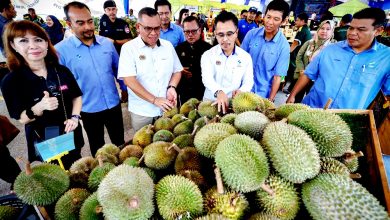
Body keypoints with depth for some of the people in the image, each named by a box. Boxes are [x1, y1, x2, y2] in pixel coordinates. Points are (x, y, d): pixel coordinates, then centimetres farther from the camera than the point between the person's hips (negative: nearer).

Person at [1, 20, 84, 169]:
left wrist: (75, 117, -12)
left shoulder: (62, 71, -6)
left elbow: (77, 96, 4)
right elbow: (21, 118, -12)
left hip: (71, 134, 3)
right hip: (43, 142, -2)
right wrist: (40, 107, -32)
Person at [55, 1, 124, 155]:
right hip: (89, 110, -2)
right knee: (97, 148, 20)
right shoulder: (60, 50, -11)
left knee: (120, 143, 21)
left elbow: (118, 69, 9)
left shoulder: (107, 43, -2)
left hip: (114, 105, 2)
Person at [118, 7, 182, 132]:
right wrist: (154, 100, -21)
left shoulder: (168, 46, 4)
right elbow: (129, 80, -16)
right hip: (141, 112, -3)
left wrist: (171, 87, -10)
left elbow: (177, 71, 10)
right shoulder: (128, 48, -8)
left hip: (167, 108, 3)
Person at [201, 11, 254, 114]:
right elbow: (207, 78, -17)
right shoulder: (208, 55, -1)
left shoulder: (246, 56, 5)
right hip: (211, 102, -1)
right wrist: (219, 92, -38)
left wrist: (241, 91, -18)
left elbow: (248, 81, 5)